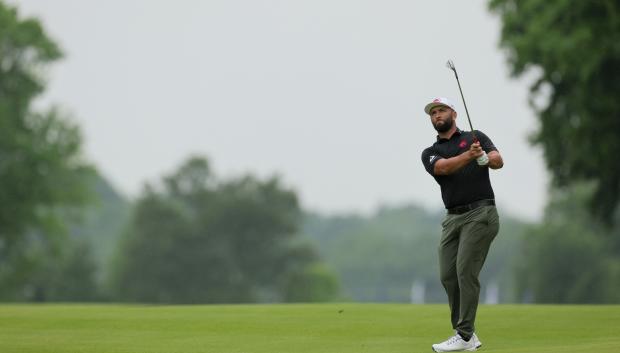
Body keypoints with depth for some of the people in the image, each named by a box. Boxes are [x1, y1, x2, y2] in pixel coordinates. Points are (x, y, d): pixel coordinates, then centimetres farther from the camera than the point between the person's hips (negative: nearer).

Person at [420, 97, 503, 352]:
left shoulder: (476, 137, 9)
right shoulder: (430, 153, 14)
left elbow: (498, 161, -7)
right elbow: (444, 168, -9)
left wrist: (484, 157, -30)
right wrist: (468, 155, -28)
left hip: (480, 213, -5)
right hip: (453, 218, 5)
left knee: (466, 271, -14)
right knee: (448, 276, -1)